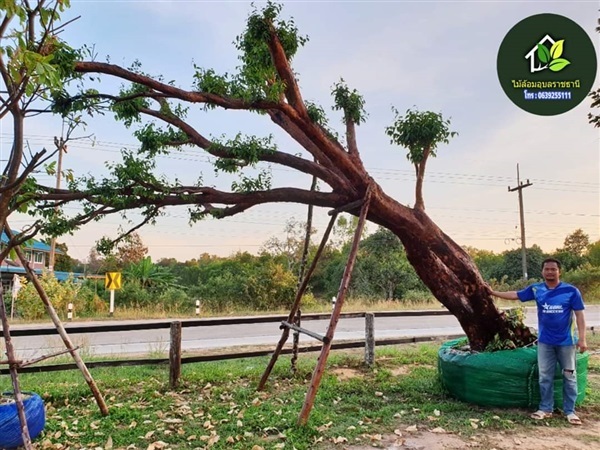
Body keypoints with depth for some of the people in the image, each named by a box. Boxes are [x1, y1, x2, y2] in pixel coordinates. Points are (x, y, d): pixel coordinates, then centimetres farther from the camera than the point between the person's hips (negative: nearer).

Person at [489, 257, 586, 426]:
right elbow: (515, 295, 8)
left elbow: (579, 315, -7)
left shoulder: (571, 290, -9)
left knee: (569, 376, 9)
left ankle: (570, 411, 21)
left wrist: (582, 338, -11)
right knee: (545, 377, 10)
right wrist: (493, 292, 5)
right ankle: (545, 409, 21)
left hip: (567, 341, -2)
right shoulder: (536, 289, -2)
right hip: (545, 341, 3)